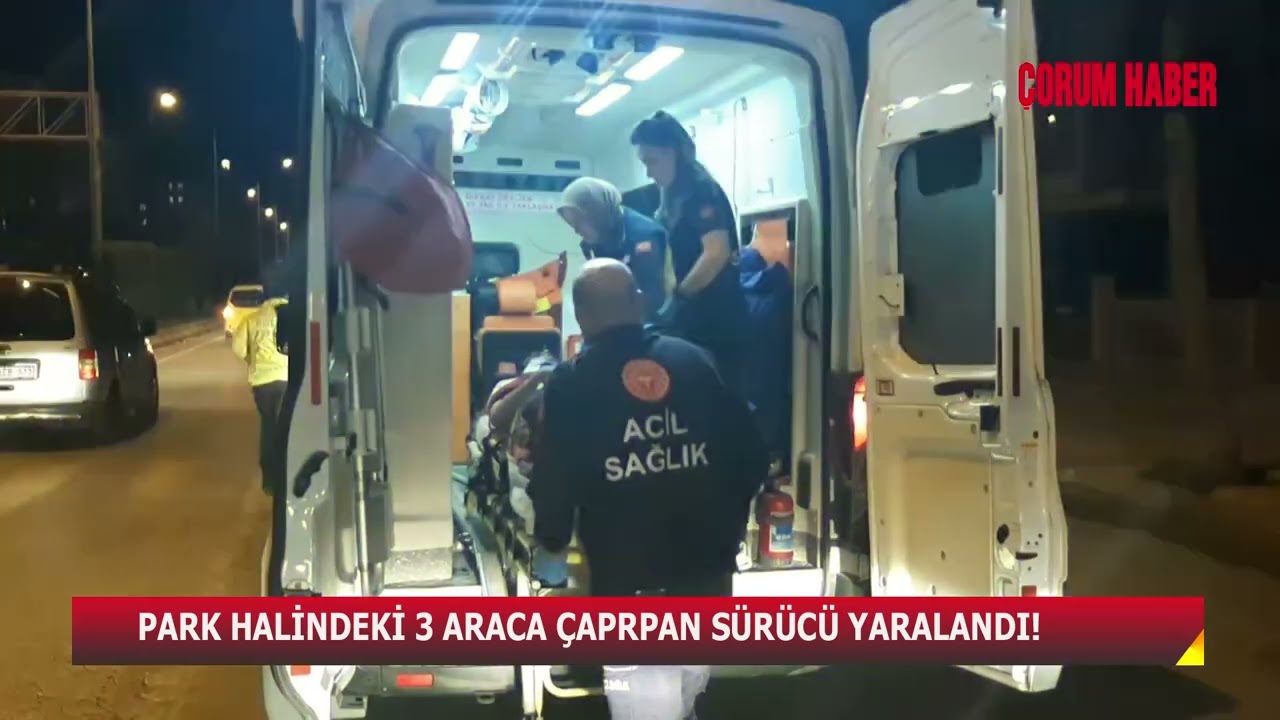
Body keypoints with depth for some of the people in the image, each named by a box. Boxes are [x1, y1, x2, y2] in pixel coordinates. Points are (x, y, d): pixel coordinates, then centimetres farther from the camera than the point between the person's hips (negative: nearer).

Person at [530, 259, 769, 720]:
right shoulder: (694, 360, 5)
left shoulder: (571, 382, -5)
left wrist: (550, 544, 13)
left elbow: (555, 481, -8)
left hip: (629, 581, -4)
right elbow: (751, 455, 6)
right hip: (707, 570, 5)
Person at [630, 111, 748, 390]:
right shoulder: (674, 196, 16)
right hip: (693, 315, 9)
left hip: (716, 317, -9)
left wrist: (677, 297, -14)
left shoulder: (702, 191, -11)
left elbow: (717, 254, -22)